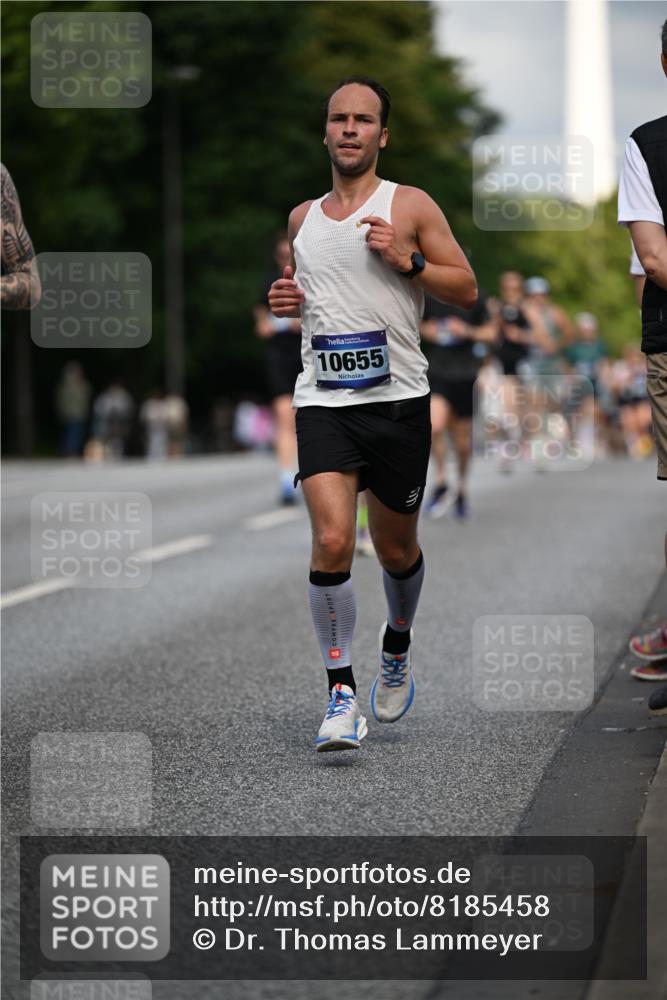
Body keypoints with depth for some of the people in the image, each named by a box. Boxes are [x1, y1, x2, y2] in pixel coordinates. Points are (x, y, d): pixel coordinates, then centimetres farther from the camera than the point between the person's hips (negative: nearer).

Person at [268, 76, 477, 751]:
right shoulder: (302, 217, 12)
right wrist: (286, 299, 6)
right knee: (331, 542, -17)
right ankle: (341, 692, -8)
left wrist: (407, 260, -14)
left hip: (398, 399, -1)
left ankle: (397, 644, 42)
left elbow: (466, 290, 1)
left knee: (396, 548, 11)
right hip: (323, 400, 1)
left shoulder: (410, 207, 0)